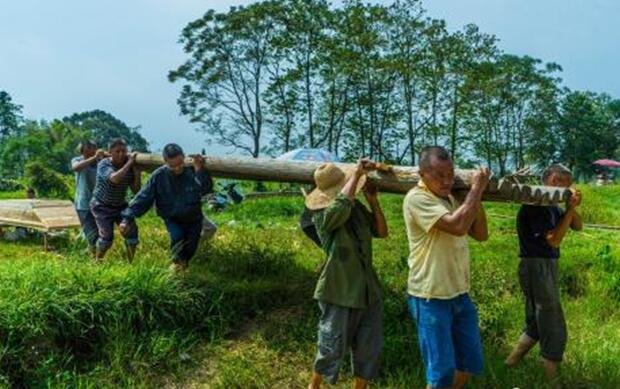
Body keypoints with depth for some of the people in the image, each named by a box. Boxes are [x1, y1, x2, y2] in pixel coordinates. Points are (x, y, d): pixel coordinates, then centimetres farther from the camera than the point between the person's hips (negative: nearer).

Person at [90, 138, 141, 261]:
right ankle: (97, 262, 10)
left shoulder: (130, 167, -10)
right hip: (102, 206, -4)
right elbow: (114, 179, -43)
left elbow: (136, 191, -13)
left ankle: (131, 263, 7)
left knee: (131, 231, -8)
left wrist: (137, 172, -24)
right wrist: (129, 163, -37)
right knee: (107, 236, -14)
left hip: (121, 205, 4)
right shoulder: (104, 164, -21)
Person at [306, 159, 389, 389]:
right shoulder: (322, 215, -16)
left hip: (367, 289, 7)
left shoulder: (357, 207, 5)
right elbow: (342, 205, -37)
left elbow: (382, 232, 10)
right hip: (340, 291, -6)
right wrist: (358, 172, -29)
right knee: (333, 346, 5)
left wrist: (373, 201, -2)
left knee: (369, 348, 12)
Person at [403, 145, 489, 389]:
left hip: (460, 294, 8)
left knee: (470, 364, 17)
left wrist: (477, 195, -2)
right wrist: (476, 189, -16)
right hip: (431, 298, -8)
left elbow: (481, 234, 8)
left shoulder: (451, 198, 10)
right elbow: (457, 226, -28)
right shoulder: (416, 199, -16)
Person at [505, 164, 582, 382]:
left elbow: (578, 226, 11)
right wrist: (570, 209, -20)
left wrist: (571, 207, -7)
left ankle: (511, 364, 31)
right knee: (554, 328, -1)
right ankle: (550, 378, 10)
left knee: (537, 323, 19)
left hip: (547, 267, 10)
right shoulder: (534, 206, -18)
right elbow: (554, 240, -22)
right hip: (536, 267, -10)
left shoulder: (551, 207, 10)